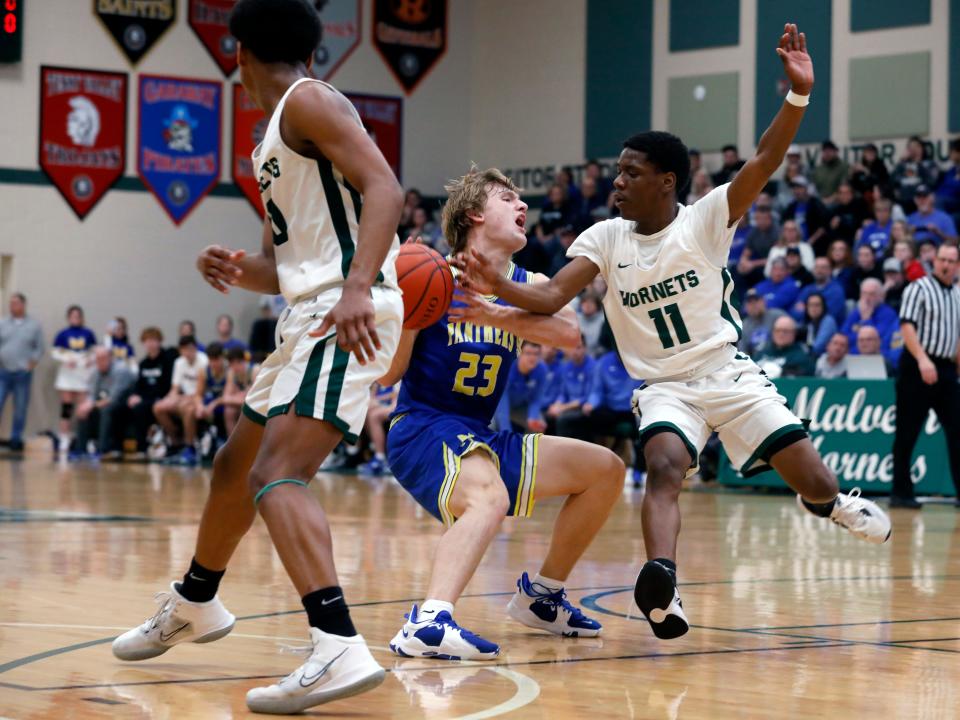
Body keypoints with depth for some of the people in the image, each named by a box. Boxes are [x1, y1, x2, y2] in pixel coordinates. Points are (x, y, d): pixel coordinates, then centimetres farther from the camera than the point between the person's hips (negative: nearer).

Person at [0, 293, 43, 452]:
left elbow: (39, 348, 7)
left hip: (23, 373, 0)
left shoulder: (34, 326, 6)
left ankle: (16, 439, 14)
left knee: (20, 409, 4)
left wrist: (32, 363, -6)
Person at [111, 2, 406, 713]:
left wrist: (358, 288, -33)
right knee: (237, 462, 24)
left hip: (347, 314, -10)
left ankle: (341, 648, -37)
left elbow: (384, 187, -20)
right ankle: (193, 605, 46)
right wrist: (236, 269, 4)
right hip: (310, 312, 10)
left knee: (276, 472, -25)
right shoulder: (274, 141, 23)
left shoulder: (308, 103, -6)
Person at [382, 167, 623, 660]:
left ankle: (541, 594, 21)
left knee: (606, 470, 12)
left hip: (479, 438, 8)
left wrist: (496, 315, -29)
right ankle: (428, 623, -55)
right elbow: (387, 375, -7)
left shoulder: (529, 287, 11)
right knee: (489, 495, -39)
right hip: (422, 429, -8)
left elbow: (569, 333, -14)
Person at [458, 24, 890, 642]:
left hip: (730, 375, 0)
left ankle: (838, 504, 34)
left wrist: (799, 95, -38)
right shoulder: (606, 239, -3)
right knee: (665, 467, -32)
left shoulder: (706, 219, -10)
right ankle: (662, 586, -49)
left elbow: (765, 162, -23)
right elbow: (552, 297, -12)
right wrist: (499, 287, -33)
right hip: (665, 388, 0)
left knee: (816, 485, -4)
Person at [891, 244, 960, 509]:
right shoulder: (919, 288, -4)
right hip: (917, 368, -6)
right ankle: (901, 492, 5)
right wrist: (922, 359, -24)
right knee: (907, 433, -1)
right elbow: (907, 325, -14)